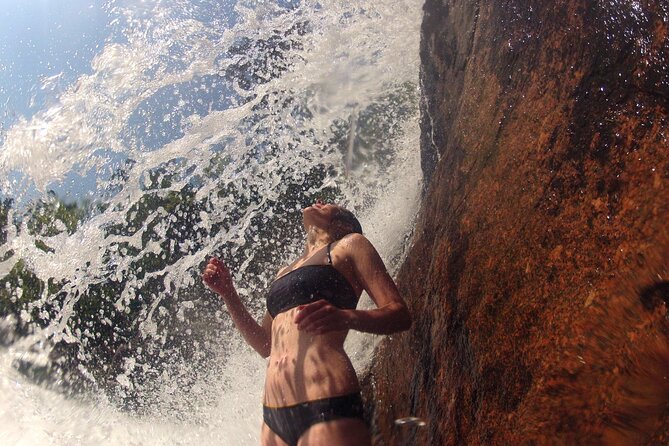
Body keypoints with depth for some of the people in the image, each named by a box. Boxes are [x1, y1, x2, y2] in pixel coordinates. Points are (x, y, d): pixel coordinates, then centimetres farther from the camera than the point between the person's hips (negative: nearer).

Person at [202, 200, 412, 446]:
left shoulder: (349, 245, 7)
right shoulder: (285, 272, 26)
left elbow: (400, 314, -3)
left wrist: (347, 317, -22)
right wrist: (227, 293, 17)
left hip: (328, 407, -6)